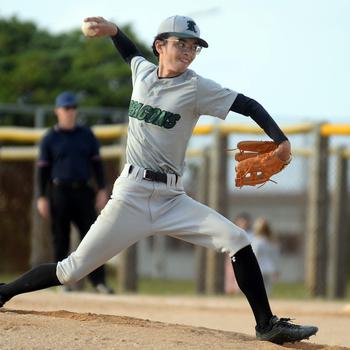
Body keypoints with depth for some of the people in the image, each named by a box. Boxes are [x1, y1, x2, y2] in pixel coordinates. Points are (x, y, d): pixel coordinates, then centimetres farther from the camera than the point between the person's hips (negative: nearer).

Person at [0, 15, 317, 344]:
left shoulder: (196, 88, -3)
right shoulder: (143, 71, 7)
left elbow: (248, 105, -9)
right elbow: (131, 52, 32)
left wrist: (280, 139, -23)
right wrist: (112, 30, 15)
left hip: (172, 199, 0)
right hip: (132, 195, 0)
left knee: (237, 241, -17)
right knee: (72, 270, -4)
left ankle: (267, 325, -10)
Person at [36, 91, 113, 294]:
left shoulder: (87, 135, 11)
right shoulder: (50, 139, 4)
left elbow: (97, 163, 12)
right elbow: (43, 169, 3)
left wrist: (102, 190, 2)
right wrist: (42, 197, -3)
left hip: (83, 191, 2)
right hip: (59, 192, -2)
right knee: (61, 239, 1)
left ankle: (98, 281, -5)